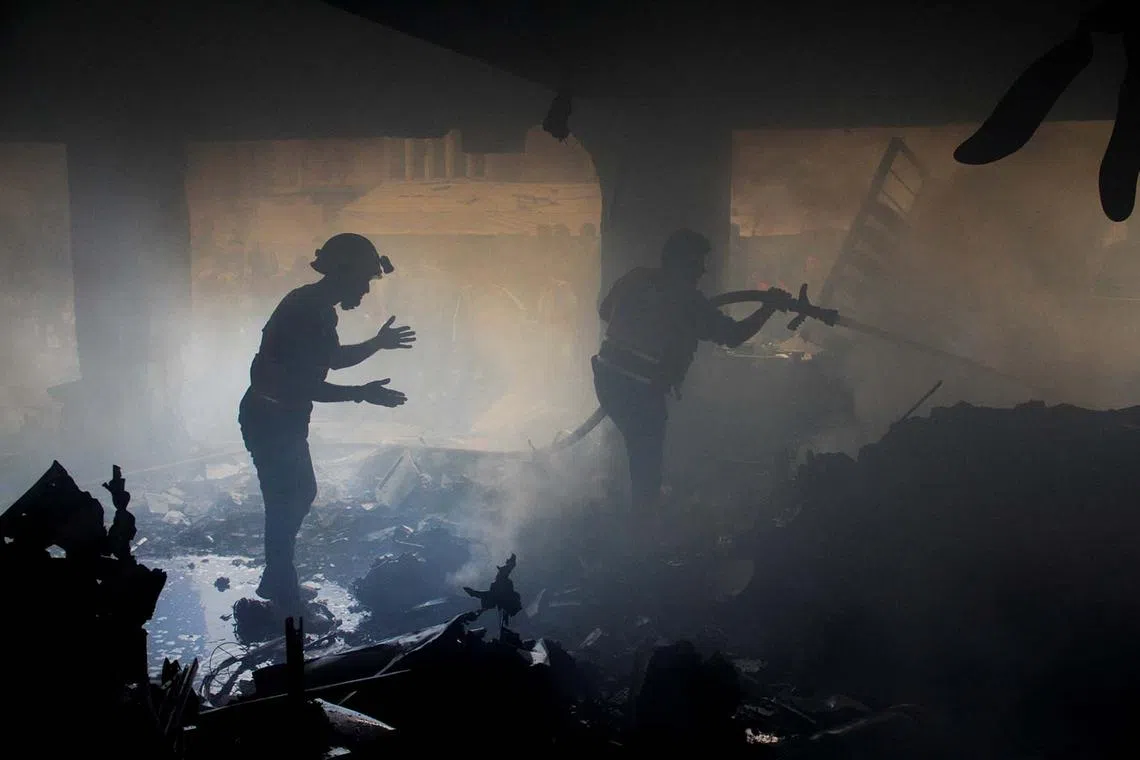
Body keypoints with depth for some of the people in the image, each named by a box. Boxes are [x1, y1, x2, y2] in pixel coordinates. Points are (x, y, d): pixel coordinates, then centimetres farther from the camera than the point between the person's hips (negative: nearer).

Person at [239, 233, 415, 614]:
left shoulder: (321, 311, 7)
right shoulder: (304, 310, -24)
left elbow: (334, 359, 23)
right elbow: (302, 384, -29)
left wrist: (377, 343, 17)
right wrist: (361, 394, -26)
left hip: (284, 418, 10)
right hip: (269, 419, -10)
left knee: (300, 493, 19)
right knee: (284, 501, -2)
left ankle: (277, 583, 32)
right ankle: (281, 595, 12)